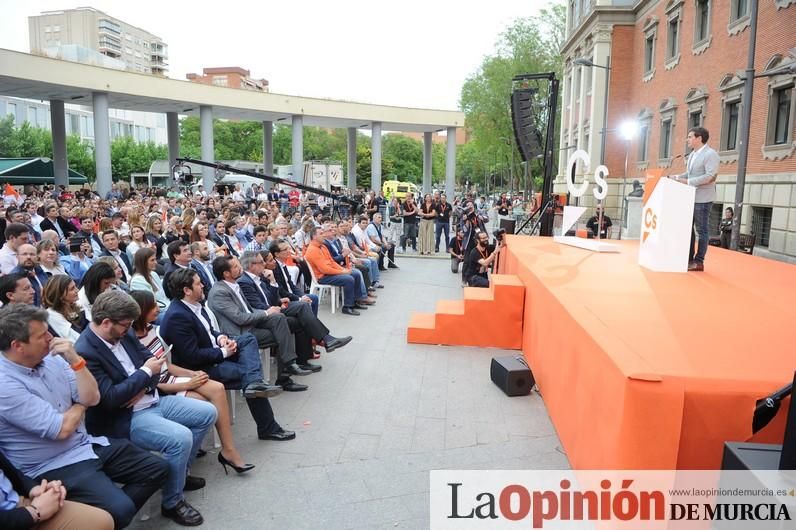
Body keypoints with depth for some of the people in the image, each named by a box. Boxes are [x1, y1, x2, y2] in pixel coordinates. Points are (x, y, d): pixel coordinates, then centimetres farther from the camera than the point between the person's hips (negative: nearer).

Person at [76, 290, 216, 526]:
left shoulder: (123, 334, 3)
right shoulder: (85, 352, -22)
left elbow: (149, 359, 8)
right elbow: (110, 398, -26)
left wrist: (142, 388, -11)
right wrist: (145, 372, -17)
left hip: (151, 400, 9)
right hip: (123, 419, -9)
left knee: (207, 413, 7)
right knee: (181, 438, -28)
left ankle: (180, 472, 24)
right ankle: (172, 503, -4)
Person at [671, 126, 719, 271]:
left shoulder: (711, 154, -12)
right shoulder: (692, 154, 14)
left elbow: (710, 176, -21)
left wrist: (687, 181, -22)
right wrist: (677, 177, 3)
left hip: (702, 199, -8)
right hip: (690, 197, 8)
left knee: (700, 230, -2)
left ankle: (699, 262, 4)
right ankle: (689, 259, 19)